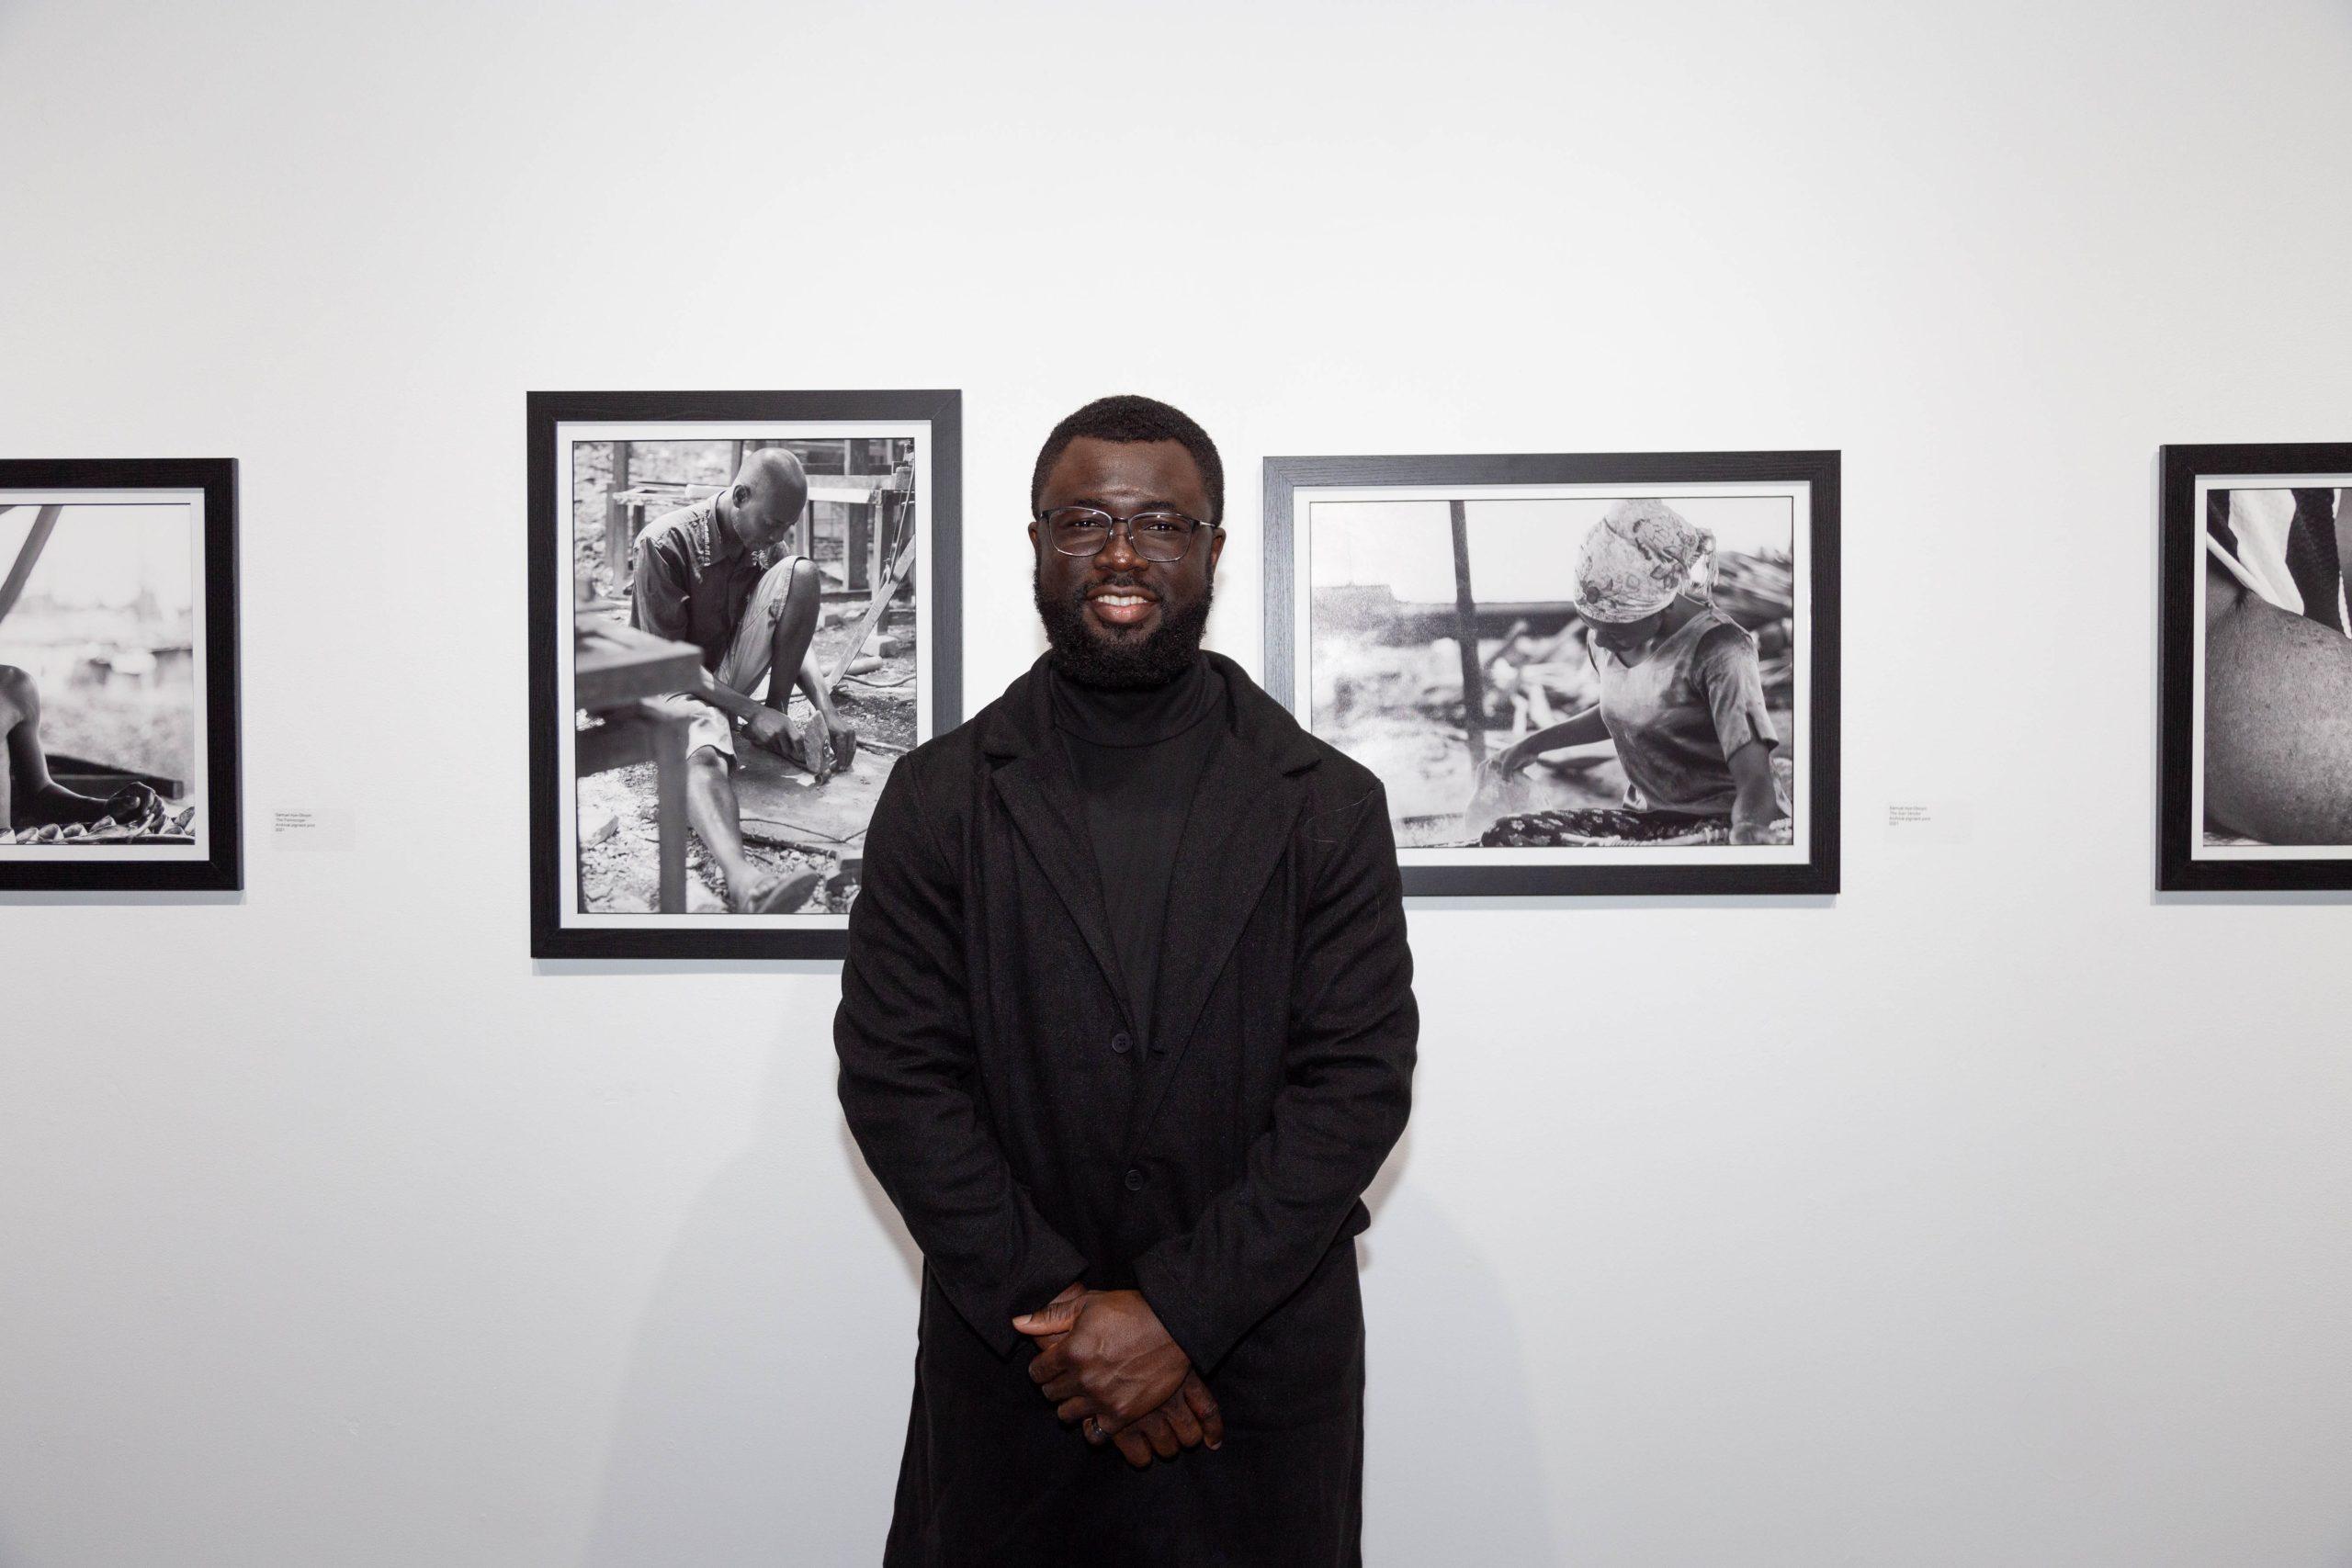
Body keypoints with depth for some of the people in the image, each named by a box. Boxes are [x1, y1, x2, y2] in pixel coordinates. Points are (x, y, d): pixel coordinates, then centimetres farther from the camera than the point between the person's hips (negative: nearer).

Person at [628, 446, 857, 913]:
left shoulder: (766, 545, 0)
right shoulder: (666, 543, -19)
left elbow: (791, 636, 4)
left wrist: (826, 708, -13)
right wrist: (749, 710, -27)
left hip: (727, 675, 6)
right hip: (672, 683, -6)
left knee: (801, 572, -14)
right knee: (705, 748, -43)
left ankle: (779, 714, -9)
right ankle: (742, 880, -72)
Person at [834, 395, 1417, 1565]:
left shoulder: (1329, 804, -3)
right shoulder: (938, 798, -1)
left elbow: (1359, 1083, -8)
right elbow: (893, 1076, -5)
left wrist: (1179, 1314, -14)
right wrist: (1051, 1303, -12)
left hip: (1260, 1372, 0)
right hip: (1007, 1369, 1)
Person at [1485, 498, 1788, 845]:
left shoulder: (1718, 651, -22)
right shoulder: (1608, 640, -2)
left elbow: (1755, 782, -29)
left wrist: (1748, 831, -50)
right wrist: (1533, 745, 17)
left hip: (1723, 820, -7)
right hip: (1651, 817, 7)